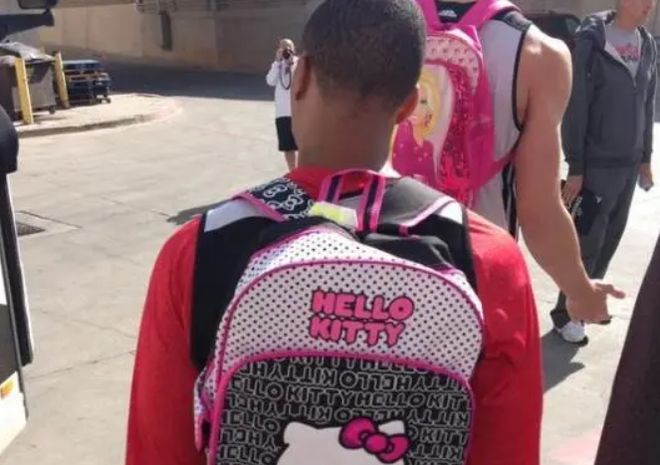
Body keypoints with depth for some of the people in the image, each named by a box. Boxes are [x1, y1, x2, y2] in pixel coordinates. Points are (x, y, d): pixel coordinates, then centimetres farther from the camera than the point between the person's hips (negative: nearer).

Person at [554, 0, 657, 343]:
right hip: (597, 164, -6)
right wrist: (575, 168, -14)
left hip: (630, 164, 6)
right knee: (588, 243, -1)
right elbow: (576, 108, -13)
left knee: (611, 239, 11)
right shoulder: (591, 41, -12)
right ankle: (566, 312, 12)